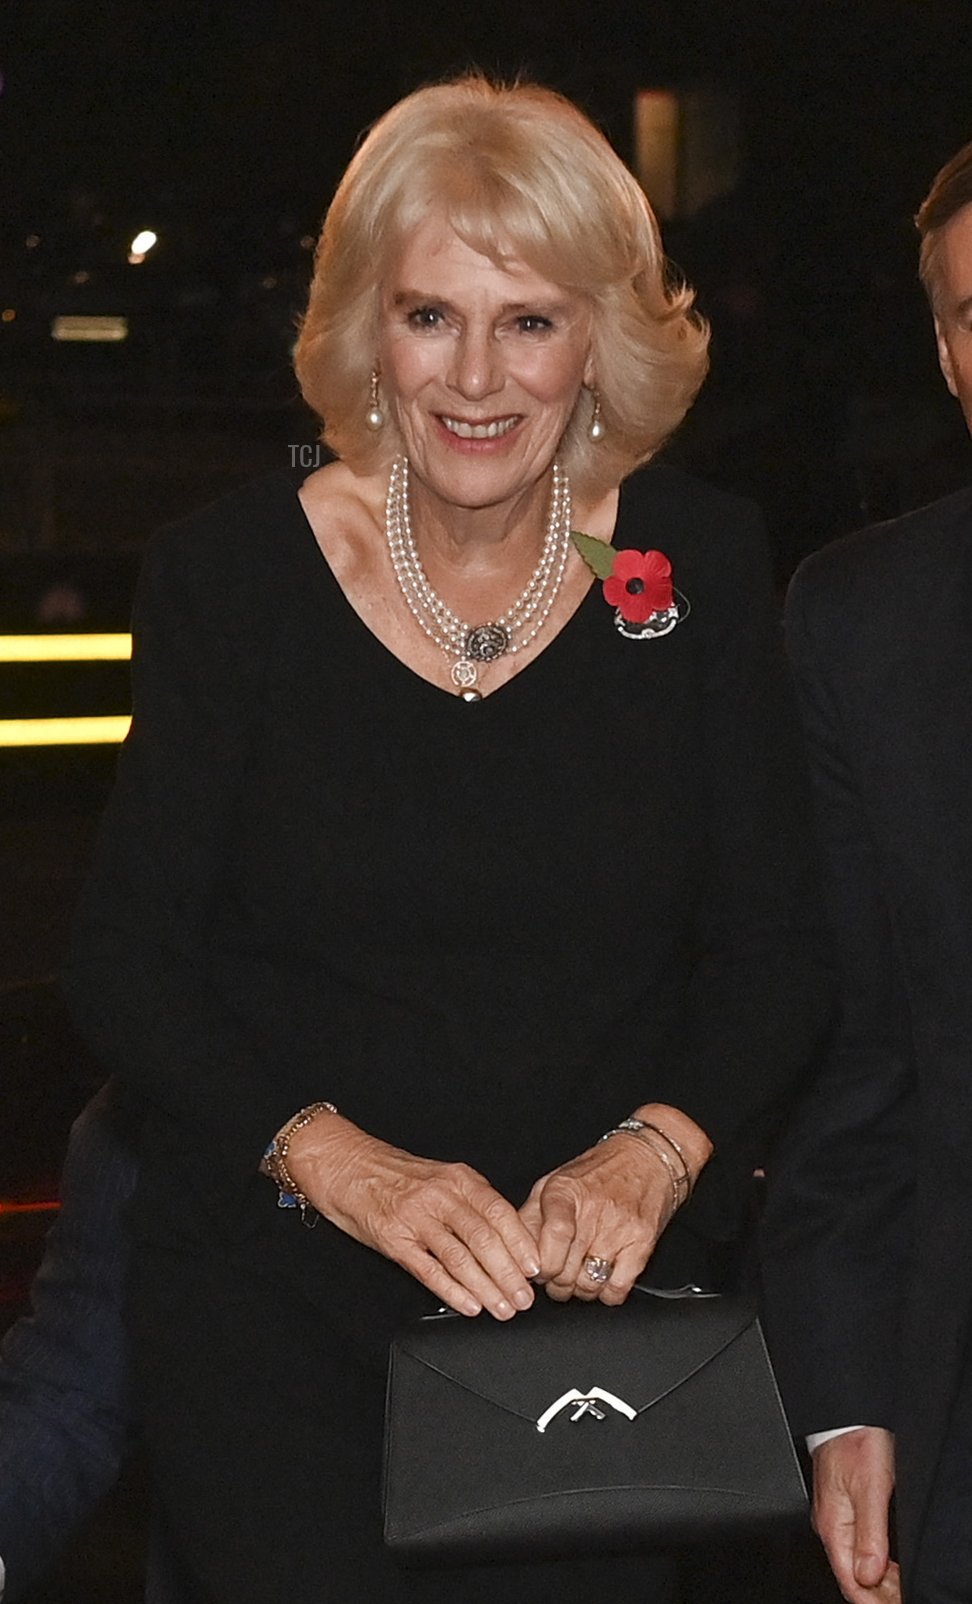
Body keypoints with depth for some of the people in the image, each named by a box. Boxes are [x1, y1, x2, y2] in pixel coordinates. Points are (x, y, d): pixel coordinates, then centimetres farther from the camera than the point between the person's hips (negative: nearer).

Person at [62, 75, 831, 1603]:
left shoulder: (701, 564, -2)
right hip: (273, 1292, -1)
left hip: (602, 1295, 1)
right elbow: (125, 960, -5)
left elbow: (774, 948, 1)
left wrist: (657, 1148, -18)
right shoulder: (228, 577, -5)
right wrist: (329, 1157, -20)